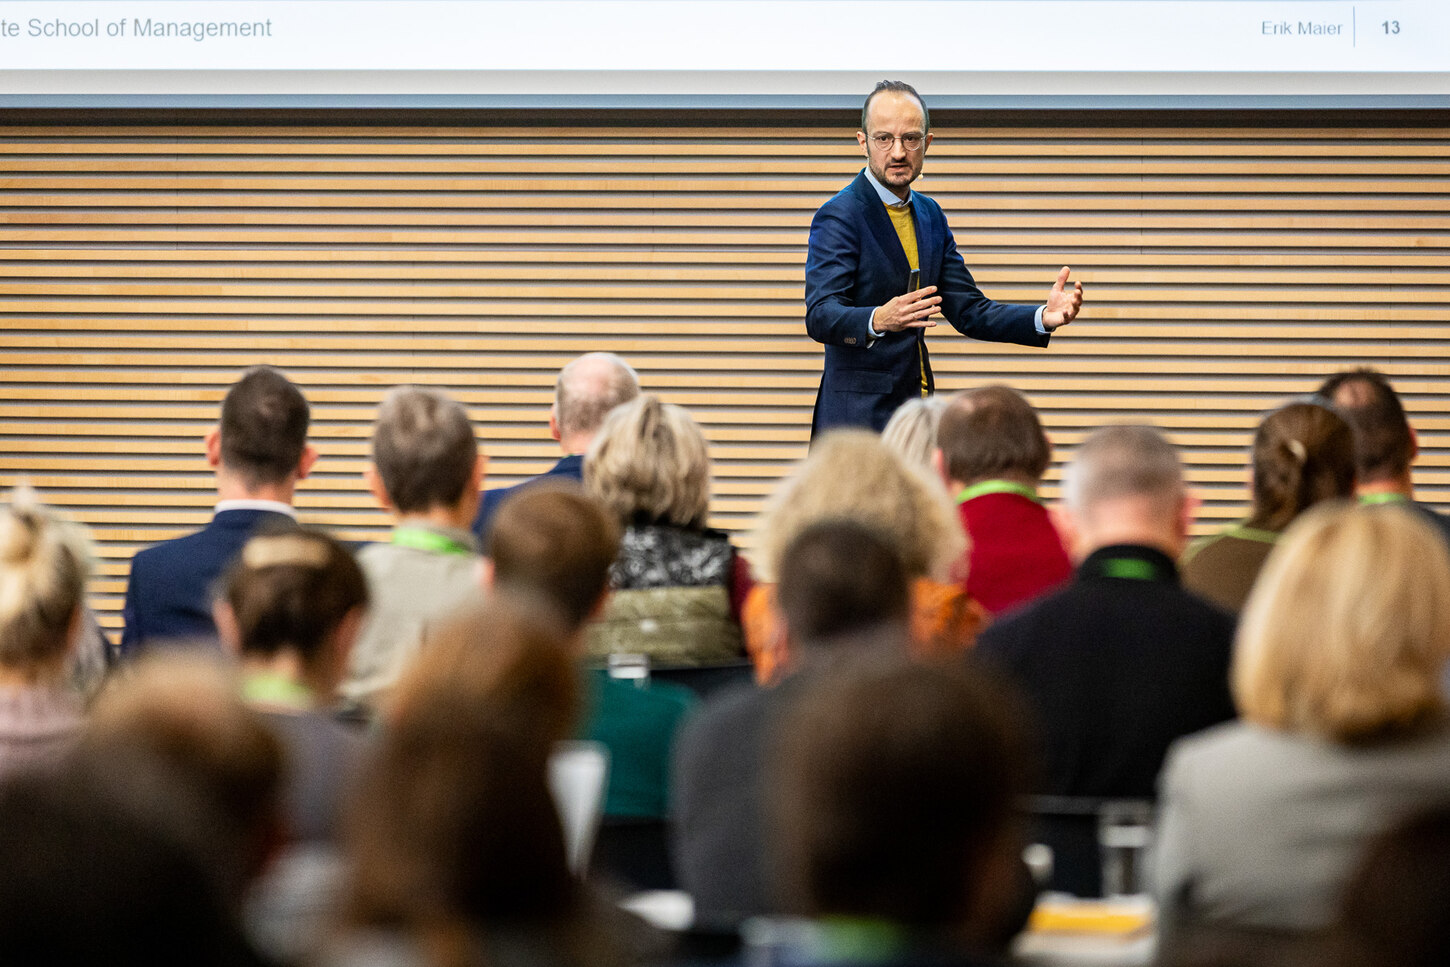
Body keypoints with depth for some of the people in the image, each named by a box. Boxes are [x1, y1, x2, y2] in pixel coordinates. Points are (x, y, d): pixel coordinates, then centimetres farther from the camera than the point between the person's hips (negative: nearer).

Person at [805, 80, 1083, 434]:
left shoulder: (930, 215, 14)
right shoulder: (839, 216, -10)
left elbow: (969, 311, 13)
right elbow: (820, 315, -22)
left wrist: (1043, 318, -3)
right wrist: (879, 320, -42)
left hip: (917, 414, 7)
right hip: (858, 417, -7)